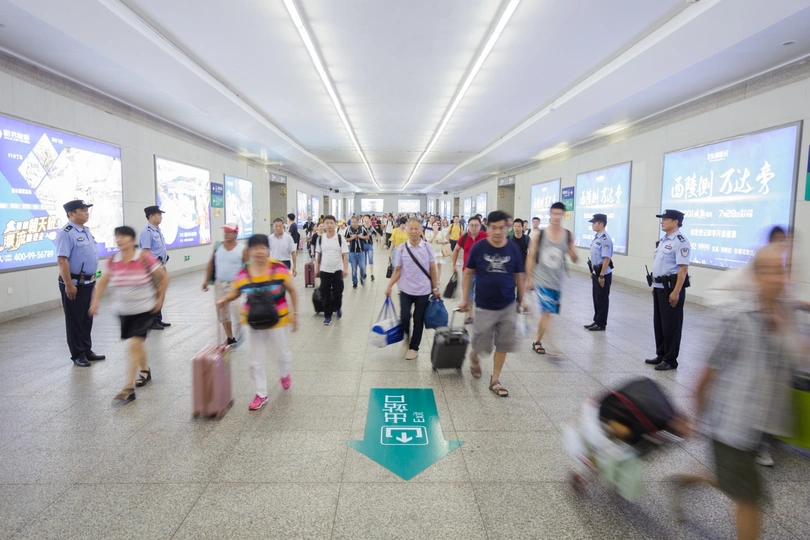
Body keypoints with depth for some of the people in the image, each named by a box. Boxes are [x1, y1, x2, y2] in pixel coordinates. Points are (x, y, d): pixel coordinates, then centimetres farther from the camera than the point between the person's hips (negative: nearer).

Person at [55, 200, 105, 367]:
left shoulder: (86, 231, 11)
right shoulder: (66, 233, -17)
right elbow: (62, 260, -23)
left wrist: (93, 278, 19)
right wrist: (68, 285, -24)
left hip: (88, 282, 9)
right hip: (74, 284, -8)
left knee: (87, 319, 17)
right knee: (75, 320, 4)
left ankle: (87, 350, 29)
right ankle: (78, 355, 16)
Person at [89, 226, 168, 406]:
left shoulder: (145, 257, -16)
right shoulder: (112, 260, -3)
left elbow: (164, 277, -9)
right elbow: (103, 282, 6)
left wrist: (160, 299, -7)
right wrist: (95, 302, -3)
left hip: (145, 309, -5)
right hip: (124, 310, 5)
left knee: (134, 345, -12)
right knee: (137, 344, 19)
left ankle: (128, 389, -5)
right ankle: (146, 371, 45)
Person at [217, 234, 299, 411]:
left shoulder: (279, 268, -16)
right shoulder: (243, 273, -10)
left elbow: (292, 291, -5)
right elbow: (236, 292, 6)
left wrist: (294, 313, -6)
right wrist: (225, 299, -15)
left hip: (277, 319, -2)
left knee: (281, 352, 17)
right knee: (256, 359, 8)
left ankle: (285, 374, 51)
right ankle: (261, 395, 25)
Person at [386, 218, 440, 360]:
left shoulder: (427, 247, -6)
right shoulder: (401, 249, -5)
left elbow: (432, 269, 0)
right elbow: (397, 270, 0)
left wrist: (435, 288, 1)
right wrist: (389, 286, -9)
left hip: (423, 291, 0)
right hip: (406, 290, 0)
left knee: (418, 320, 8)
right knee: (404, 318, -1)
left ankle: (414, 347, 25)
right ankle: (407, 335, 32)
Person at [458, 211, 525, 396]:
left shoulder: (513, 249, -4)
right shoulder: (479, 247, -9)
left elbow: (519, 276, 6)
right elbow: (468, 273, 1)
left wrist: (521, 300, 9)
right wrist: (465, 298, 1)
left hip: (508, 306, 2)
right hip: (484, 307, -2)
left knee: (503, 345, 7)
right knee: (481, 345, 7)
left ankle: (495, 380, 23)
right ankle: (474, 358, 42)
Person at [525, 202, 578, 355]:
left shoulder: (568, 236, 0)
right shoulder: (539, 235, -7)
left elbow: (575, 260, 5)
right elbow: (531, 257, -2)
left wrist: (572, 253, -18)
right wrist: (529, 279, -3)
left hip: (557, 281, 3)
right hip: (541, 279, -3)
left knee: (546, 312, 13)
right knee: (547, 312, -16)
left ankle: (537, 341, 31)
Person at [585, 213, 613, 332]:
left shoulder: (605, 239, -20)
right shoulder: (596, 237, 9)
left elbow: (607, 259, -24)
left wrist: (601, 276, -23)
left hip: (603, 274, -9)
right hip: (596, 273, 9)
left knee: (602, 299, 3)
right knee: (596, 298, 17)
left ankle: (601, 324, 14)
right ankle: (596, 321, 29)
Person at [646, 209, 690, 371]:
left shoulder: (681, 242, -16)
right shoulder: (663, 241, 13)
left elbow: (683, 269, -21)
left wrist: (676, 292, -24)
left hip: (671, 288, -9)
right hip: (659, 287, 9)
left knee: (671, 325, 1)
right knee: (658, 323, 16)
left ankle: (670, 360, 12)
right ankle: (661, 355, 28)